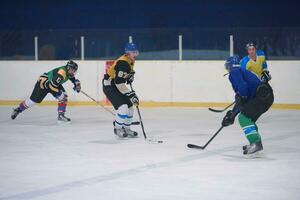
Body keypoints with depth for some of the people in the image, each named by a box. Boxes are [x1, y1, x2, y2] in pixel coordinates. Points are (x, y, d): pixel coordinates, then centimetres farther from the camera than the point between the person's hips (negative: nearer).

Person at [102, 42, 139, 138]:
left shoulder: (131, 60, 3)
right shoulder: (122, 63, -28)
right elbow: (119, 83, -32)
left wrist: (130, 76, 5)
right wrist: (131, 94, -29)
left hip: (117, 85, 10)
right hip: (109, 85, -10)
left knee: (130, 106, 9)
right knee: (123, 107, -20)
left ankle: (126, 128, 23)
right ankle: (118, 128, -3)